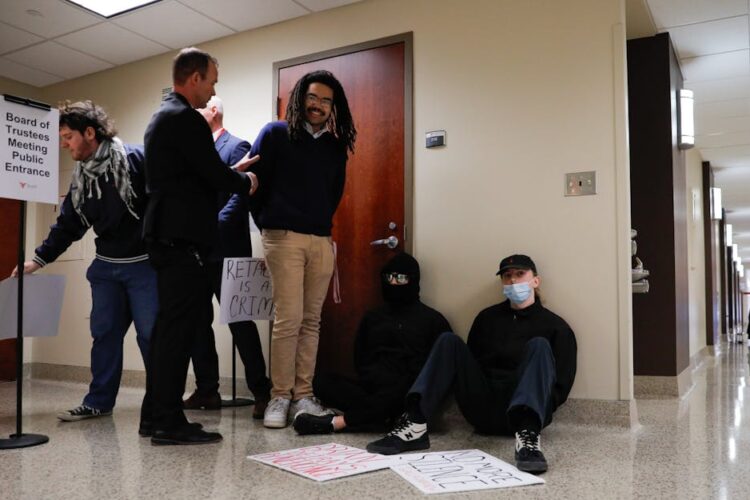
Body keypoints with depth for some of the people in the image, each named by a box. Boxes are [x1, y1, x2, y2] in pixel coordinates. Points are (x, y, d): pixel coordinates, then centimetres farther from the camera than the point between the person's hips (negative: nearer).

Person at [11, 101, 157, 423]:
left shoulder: (136, 159, -11)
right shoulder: (81, 177, 11)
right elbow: (67, 225, 16)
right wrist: (38, 260, 13)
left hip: (144, 264, -7)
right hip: (105, 266, 7)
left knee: (151, 334, -2)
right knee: (104, 333, 9)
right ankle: (98, 401, 19)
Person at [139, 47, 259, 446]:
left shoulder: (163, 116, 21)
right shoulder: (185, 118, -11)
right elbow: (214, 175, -15)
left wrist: (231, 173, 21)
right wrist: (246, 182, 3)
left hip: (166, 234, 10)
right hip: (181, 237, -10)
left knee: (171, 326, 13)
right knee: (180, 327, -7)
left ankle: (155, 415, 19)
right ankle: (168, 422, -1)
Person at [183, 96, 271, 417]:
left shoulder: (236, 146, -2)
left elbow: (239, 195, -14)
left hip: (225, 249, -8)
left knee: (240, 321, -5)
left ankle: (261, 392, 3)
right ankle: (207, 390, 18)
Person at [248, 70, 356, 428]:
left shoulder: (336, 146, 14)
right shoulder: (275, 134, 2)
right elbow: (252, 181, 2)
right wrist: (267, 226, 5)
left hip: (321, 241, 4)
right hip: (284, 237, -4)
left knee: (311, 321, 5)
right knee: (288, 319, -8)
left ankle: (303, 395, 12)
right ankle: (280, 397, 2)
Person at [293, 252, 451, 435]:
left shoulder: (432, 319, 9)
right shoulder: (373, 317, 21)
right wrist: (371, 377, -1)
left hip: (408, 392, -4)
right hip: (371, 386, 4)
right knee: (321, 381, -20)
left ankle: (337, 422, -35)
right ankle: (386, 415, -32)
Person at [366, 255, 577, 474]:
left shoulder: (555, 326, 8)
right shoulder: (487, 317, 18)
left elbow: (562, 384, 1)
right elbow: (470, 359, 13)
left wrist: (541, 407, -13)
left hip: (525, 414, -3)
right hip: (483, 410, 3)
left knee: (539, 345, -23)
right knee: (449, 340, -11)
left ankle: (527, 434, -47)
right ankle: (415, 425, -30)